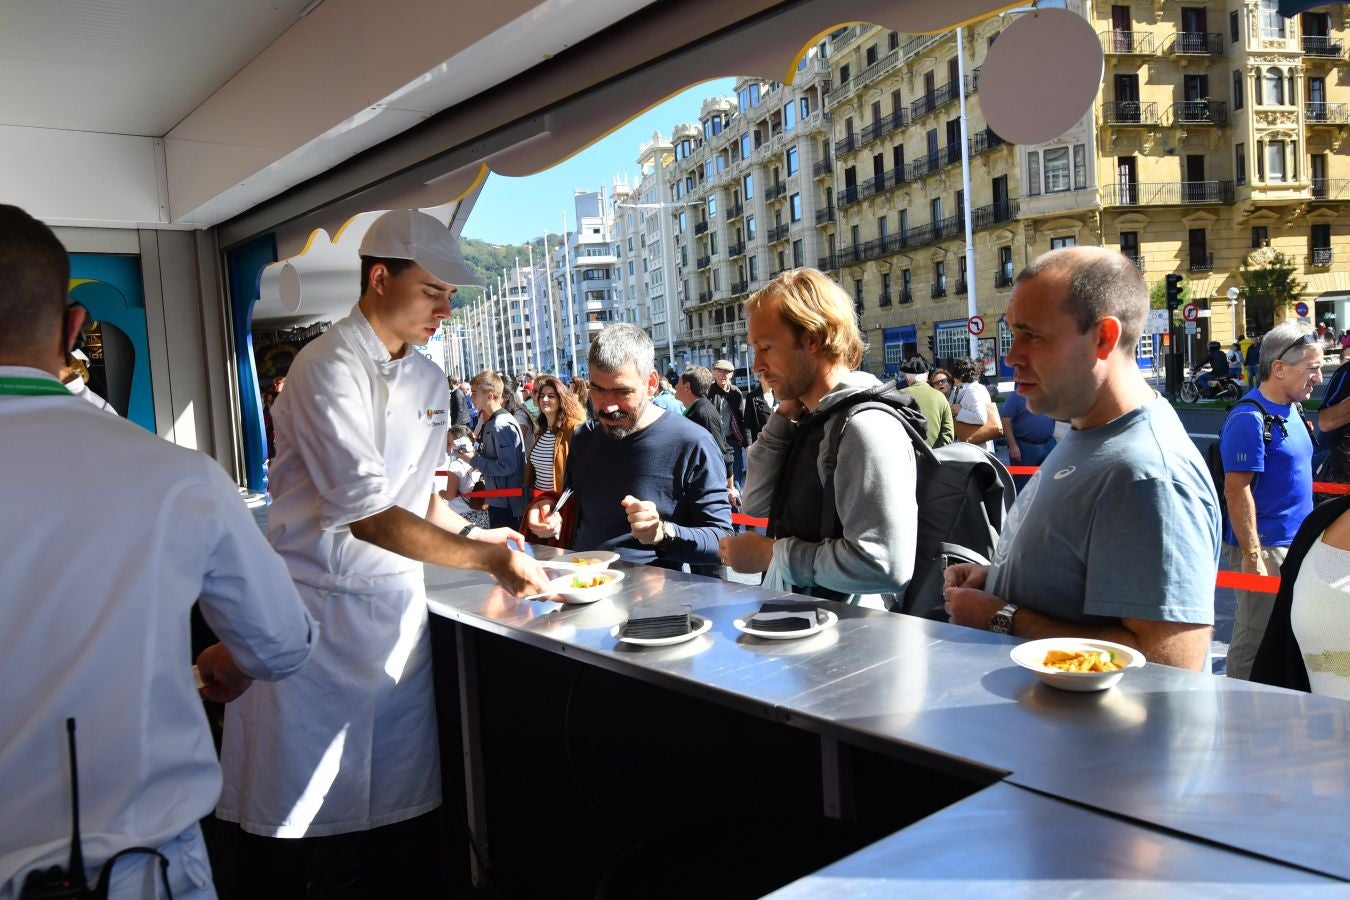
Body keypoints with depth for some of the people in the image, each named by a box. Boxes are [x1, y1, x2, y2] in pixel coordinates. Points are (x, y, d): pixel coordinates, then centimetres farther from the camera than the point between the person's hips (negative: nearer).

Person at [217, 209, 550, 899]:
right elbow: (367, 515, -21)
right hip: (318, 610, -6)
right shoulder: (329, 367, -14)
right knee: (288, 822, 6)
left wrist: (474, 534, 2)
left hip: (399, 608, 7)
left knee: (406, 811, 12)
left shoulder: (428, 379, 11)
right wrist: (486, 559, -20)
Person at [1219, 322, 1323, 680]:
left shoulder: (1292, 410, 10)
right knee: (1255, 639, 0)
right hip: (1264, 546, -9)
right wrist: (1252, 554, -23)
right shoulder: (1249, 418, -19)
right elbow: (1236, 491, -22)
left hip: (1293, 543, 9)